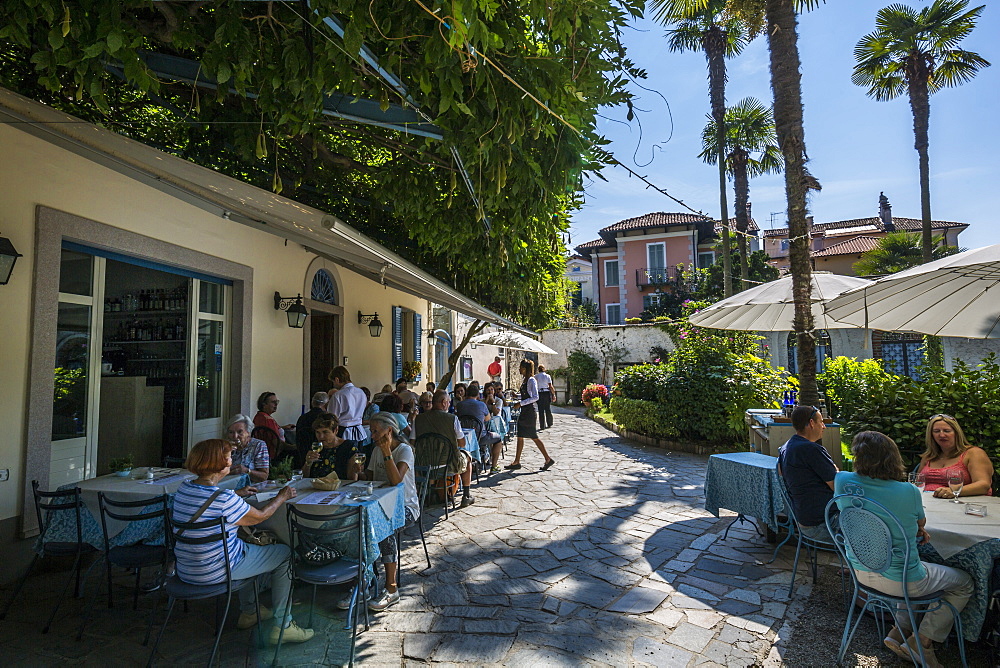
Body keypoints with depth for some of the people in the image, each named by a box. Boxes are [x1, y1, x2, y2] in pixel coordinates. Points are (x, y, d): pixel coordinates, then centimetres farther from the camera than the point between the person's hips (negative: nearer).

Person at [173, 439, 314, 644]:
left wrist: (236, 494, 25)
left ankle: (248, 612, 40)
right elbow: (259, 516, -12)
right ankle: (283, 626, 11)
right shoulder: (225, 499, -28)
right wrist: (281, 497, 4)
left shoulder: (184, 488, -3)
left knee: (250, 545, 32)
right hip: (214, 572, -9)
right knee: (284, 554, 5)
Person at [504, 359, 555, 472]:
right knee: (520, 437, 9)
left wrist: (521, 403, -22)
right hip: (524, 411, 9)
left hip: (529, 411, -9)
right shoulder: (525, 380, 13)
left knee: (534, 437, -3)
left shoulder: (531, 380, -14)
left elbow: (535, 397, -21)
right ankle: (516, 462, 14)